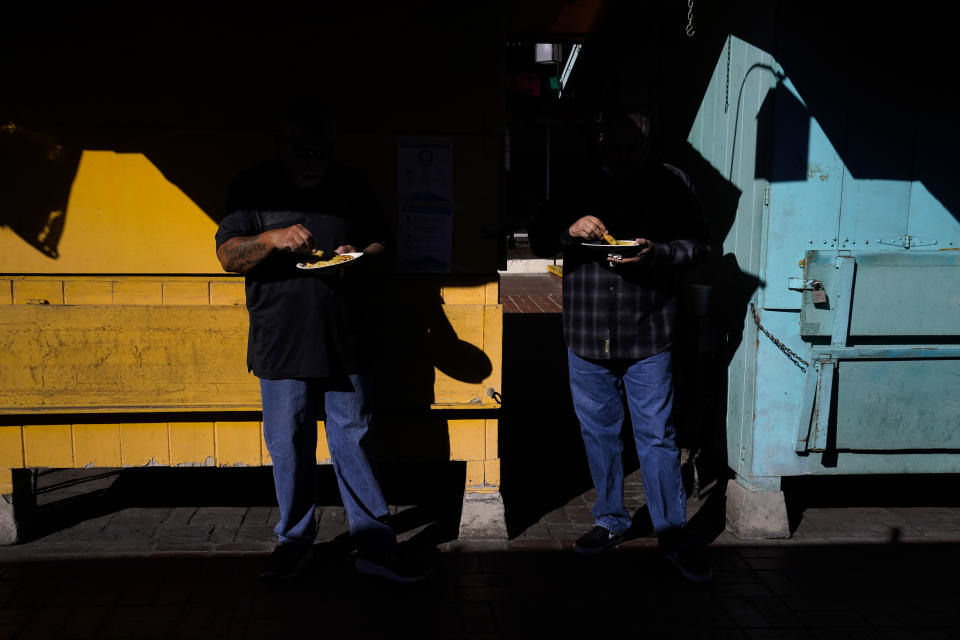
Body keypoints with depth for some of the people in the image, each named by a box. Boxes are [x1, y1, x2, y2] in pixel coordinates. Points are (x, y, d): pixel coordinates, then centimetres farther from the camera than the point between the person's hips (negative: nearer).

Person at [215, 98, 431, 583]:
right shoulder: (253, 187, 3)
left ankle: (374, 544, 13)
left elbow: (381, 243, 16)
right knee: (289, 447, 8)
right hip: (280, 347, -1)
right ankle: (295, 540, 26)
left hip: (344, 343, 1)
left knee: (354, 442, 5)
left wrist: (359, 254, -7)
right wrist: (273, 239, -22)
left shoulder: (351, 185, 9)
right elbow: (228, 255, -3)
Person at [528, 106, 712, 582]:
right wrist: (569, 230, -16)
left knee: (657, 436, 1)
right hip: (586, 334, 3)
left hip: (648, 334, -3)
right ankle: (610, 521, 31)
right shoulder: (578, 186, 3)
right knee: (598, 432, 14)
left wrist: (656, 252, -19)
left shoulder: (673, 184, -2)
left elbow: (699, 244, 1)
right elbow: (538, 240, 6)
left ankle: (673, 533, 16)